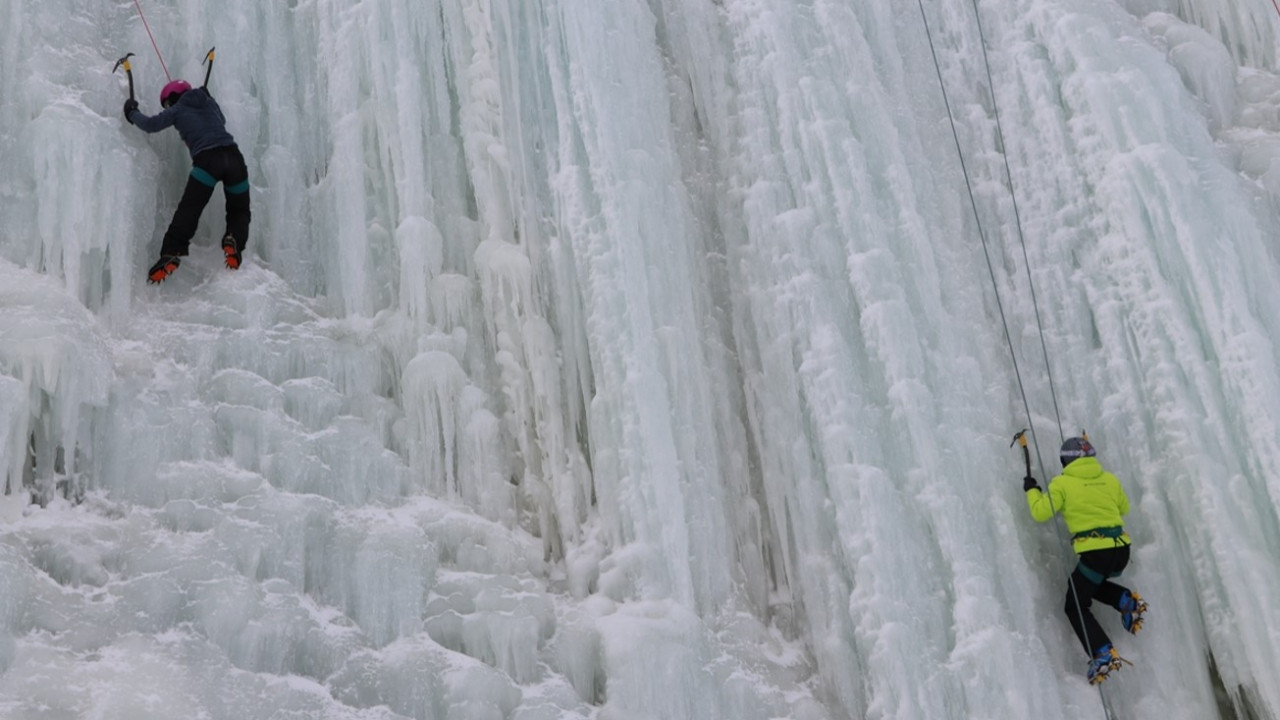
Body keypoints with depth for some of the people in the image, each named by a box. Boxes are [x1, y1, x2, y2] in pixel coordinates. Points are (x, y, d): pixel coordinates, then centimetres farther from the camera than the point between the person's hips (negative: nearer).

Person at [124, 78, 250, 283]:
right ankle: (234, 241, -13)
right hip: (233, 155, 3)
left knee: (188, 211, -3)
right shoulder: (209, 102, 26)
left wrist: (132, 113, 33)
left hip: (207, 160, -3)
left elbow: (151, 124, 13)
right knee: (239, 210, 15)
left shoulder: (178, 110, 14)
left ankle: (172, 253, -17)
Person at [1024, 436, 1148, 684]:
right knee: (1091, 584, 34)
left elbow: (1041, 513, -2)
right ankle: (1127, 601, 8)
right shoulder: (1109, 479, 11)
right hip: (1121, 549, 6)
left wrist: (1031, 490, 14)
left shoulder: (1062, 483, -3)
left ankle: (1103, 654, -9)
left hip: (1095, 553, -6)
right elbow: (1124, 508, 26)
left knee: (1075, 607, 9)